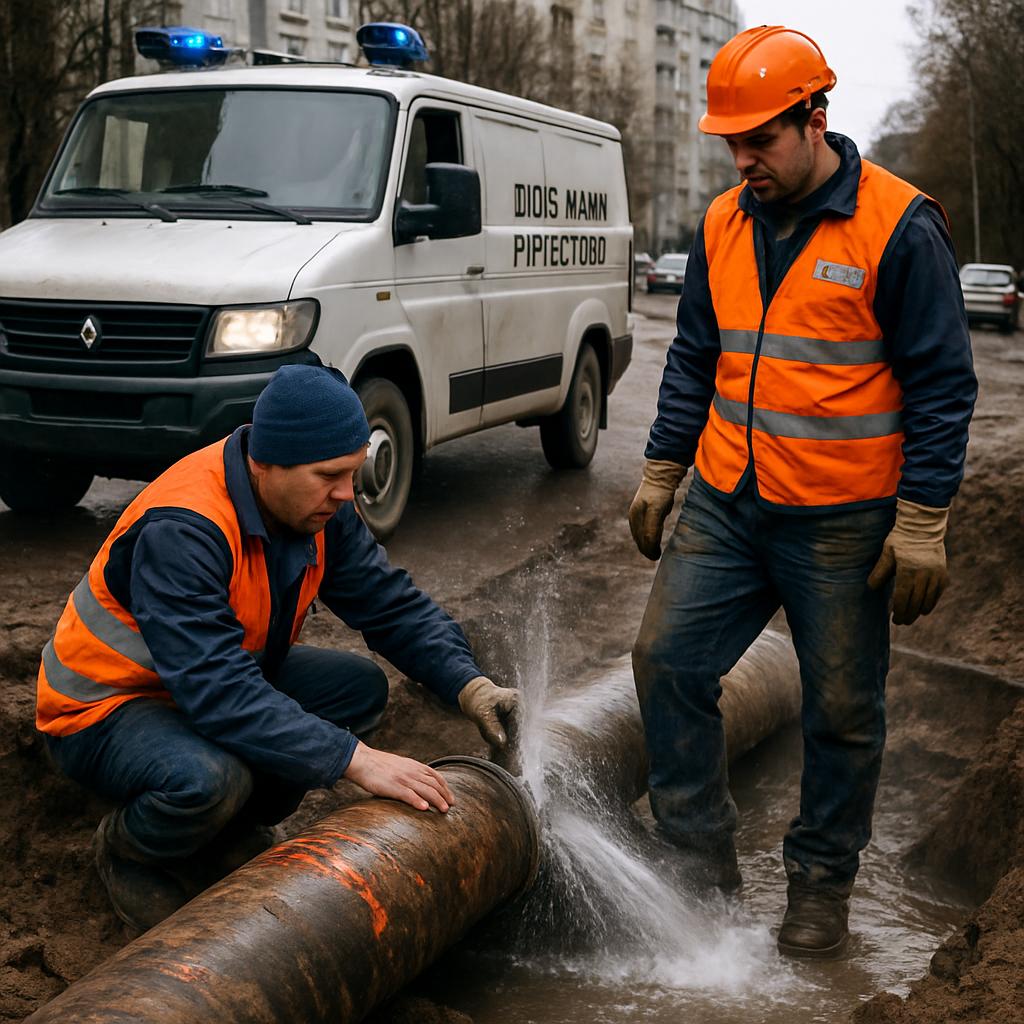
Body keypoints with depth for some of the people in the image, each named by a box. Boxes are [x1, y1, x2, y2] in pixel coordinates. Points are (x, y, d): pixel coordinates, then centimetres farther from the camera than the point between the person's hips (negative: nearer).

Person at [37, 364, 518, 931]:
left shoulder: (316, 504, -9)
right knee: (207, 778, -37)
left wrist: (470, 686, -20)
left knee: (360, 686, -9)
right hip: (105, 707, -8)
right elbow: (218, 693, -40)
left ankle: (232, 836, 6)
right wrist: (355, 759, -42)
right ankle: (127, 850, -1)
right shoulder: (180, 529, -34)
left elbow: (393, 605, -4)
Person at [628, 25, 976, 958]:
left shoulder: (899, 226, -11)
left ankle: (823, 881, 26)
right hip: (725, 504, 5)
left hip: (842, 523, -5)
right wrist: (661, 473, 12)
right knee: (667, 660, 1)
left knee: (843, 710, 6)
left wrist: (922, 523, -13)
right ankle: (702, 860, 17)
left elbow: (941, 383, -10)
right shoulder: (724, 225, 6)